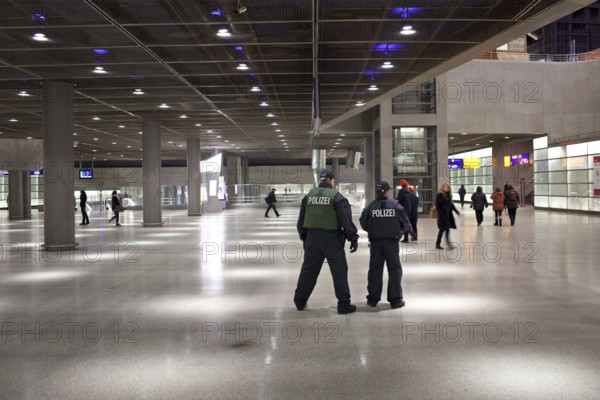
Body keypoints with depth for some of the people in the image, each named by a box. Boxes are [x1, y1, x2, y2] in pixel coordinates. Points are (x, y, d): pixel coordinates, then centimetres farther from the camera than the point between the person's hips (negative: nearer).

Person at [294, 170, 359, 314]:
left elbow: (301, 219, 13)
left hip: (312, 237, 5)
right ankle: (344, 304, 3)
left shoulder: (309, 195, 8)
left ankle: (300, 301, 23)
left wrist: (304, 237, 22)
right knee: (339, 270, 2)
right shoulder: (336, 196, -6)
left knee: (308, 269, 14)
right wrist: (353, 238, -6)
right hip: (331, 238, -5)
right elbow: (346, 219, -11)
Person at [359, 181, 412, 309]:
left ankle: (373, 299, 15)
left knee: (375, 270, 11)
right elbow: (405, 223, -4)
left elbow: (363, 224, -1)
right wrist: (408, 230, 19)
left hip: (375, 242, 1)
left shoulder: (370, 206, -6)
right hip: (392, 241, -1)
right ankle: (396, 299, 8)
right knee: (395, 270, 7)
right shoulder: (395, 205, -7)